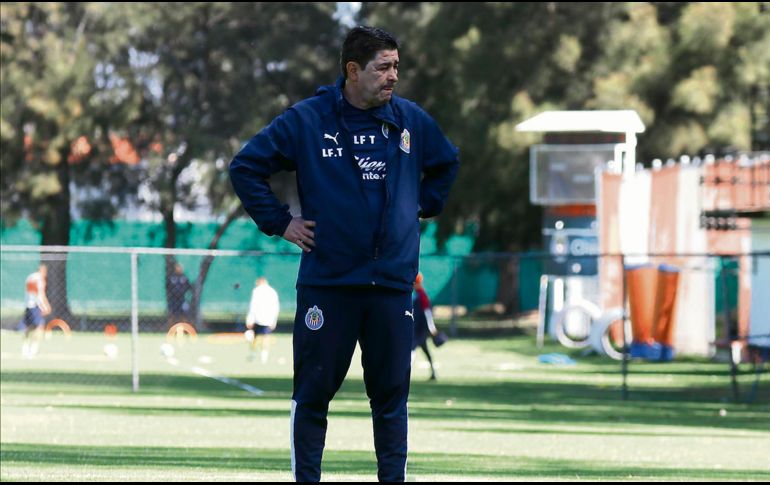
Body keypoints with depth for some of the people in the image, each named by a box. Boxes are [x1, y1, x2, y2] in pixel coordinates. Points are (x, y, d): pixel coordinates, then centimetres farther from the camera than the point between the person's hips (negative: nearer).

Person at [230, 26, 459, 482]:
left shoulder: (411, 119, 7)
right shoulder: (307, 120, -3)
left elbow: (447, 163, 27)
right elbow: (246, 167, 4)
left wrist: (423, 206, 15)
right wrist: (279, 222, -1)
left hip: (393, 285, 3)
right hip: (326, 284, -2)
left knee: (392, 393, 5)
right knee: (313, 392, 2)